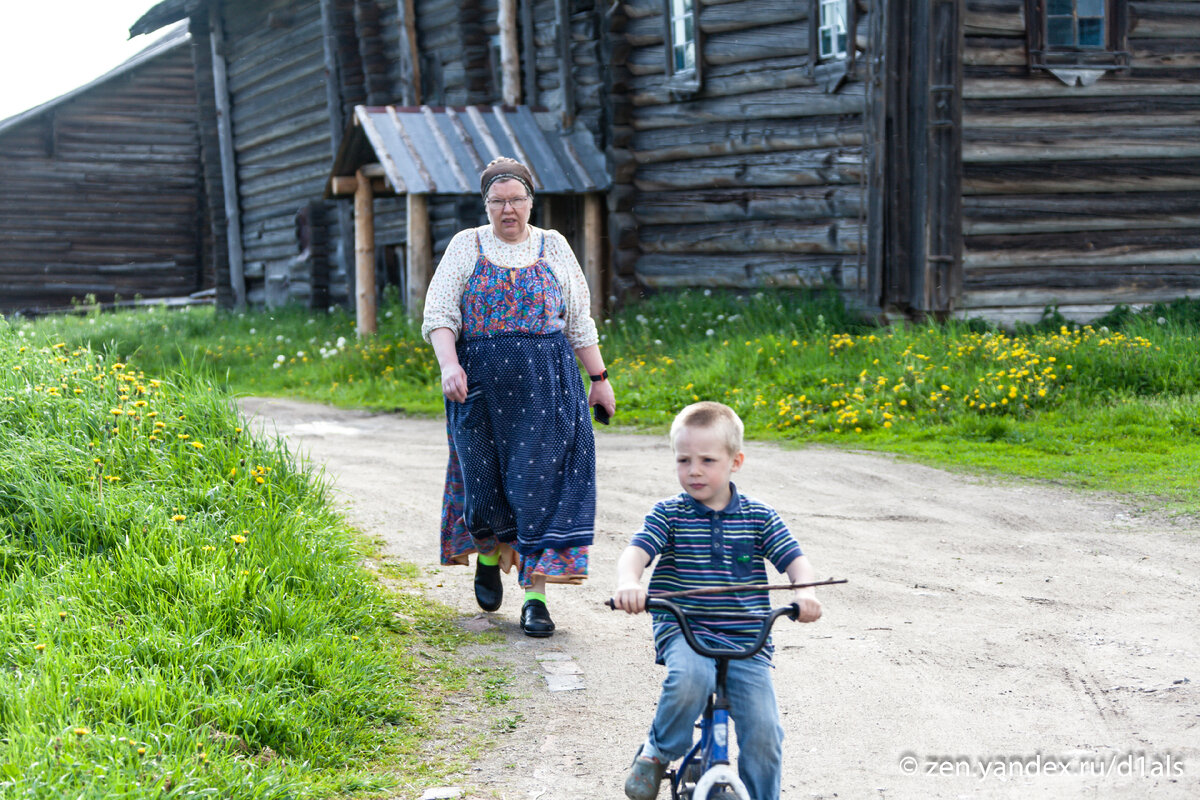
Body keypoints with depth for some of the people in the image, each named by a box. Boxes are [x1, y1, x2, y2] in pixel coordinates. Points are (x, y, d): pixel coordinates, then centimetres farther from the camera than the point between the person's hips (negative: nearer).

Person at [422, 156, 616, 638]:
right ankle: (489, 555, 36)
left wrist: (599, 377, 10)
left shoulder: (553, 246, 10)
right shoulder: (467, 246, 6)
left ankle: (535, 595, -5)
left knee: (540, 482, -7)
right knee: (485, 476, 5)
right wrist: (449, 365, -17)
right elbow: (439, 314, -1)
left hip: (546, 381, 0)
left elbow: (579, 321, 14)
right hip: (481, 381, 0)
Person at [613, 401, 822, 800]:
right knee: (690, 678, -35)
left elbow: (795, 560, 1)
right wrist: (629, 583, -35)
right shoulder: (668, 514, 2)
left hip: (746, 641, 2)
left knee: (763, 733, -11)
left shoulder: (759, 517, 6)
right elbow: (635, 551, -12)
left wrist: (805, 592, -22)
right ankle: (657, 752, -8)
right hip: (682, 630, -2)